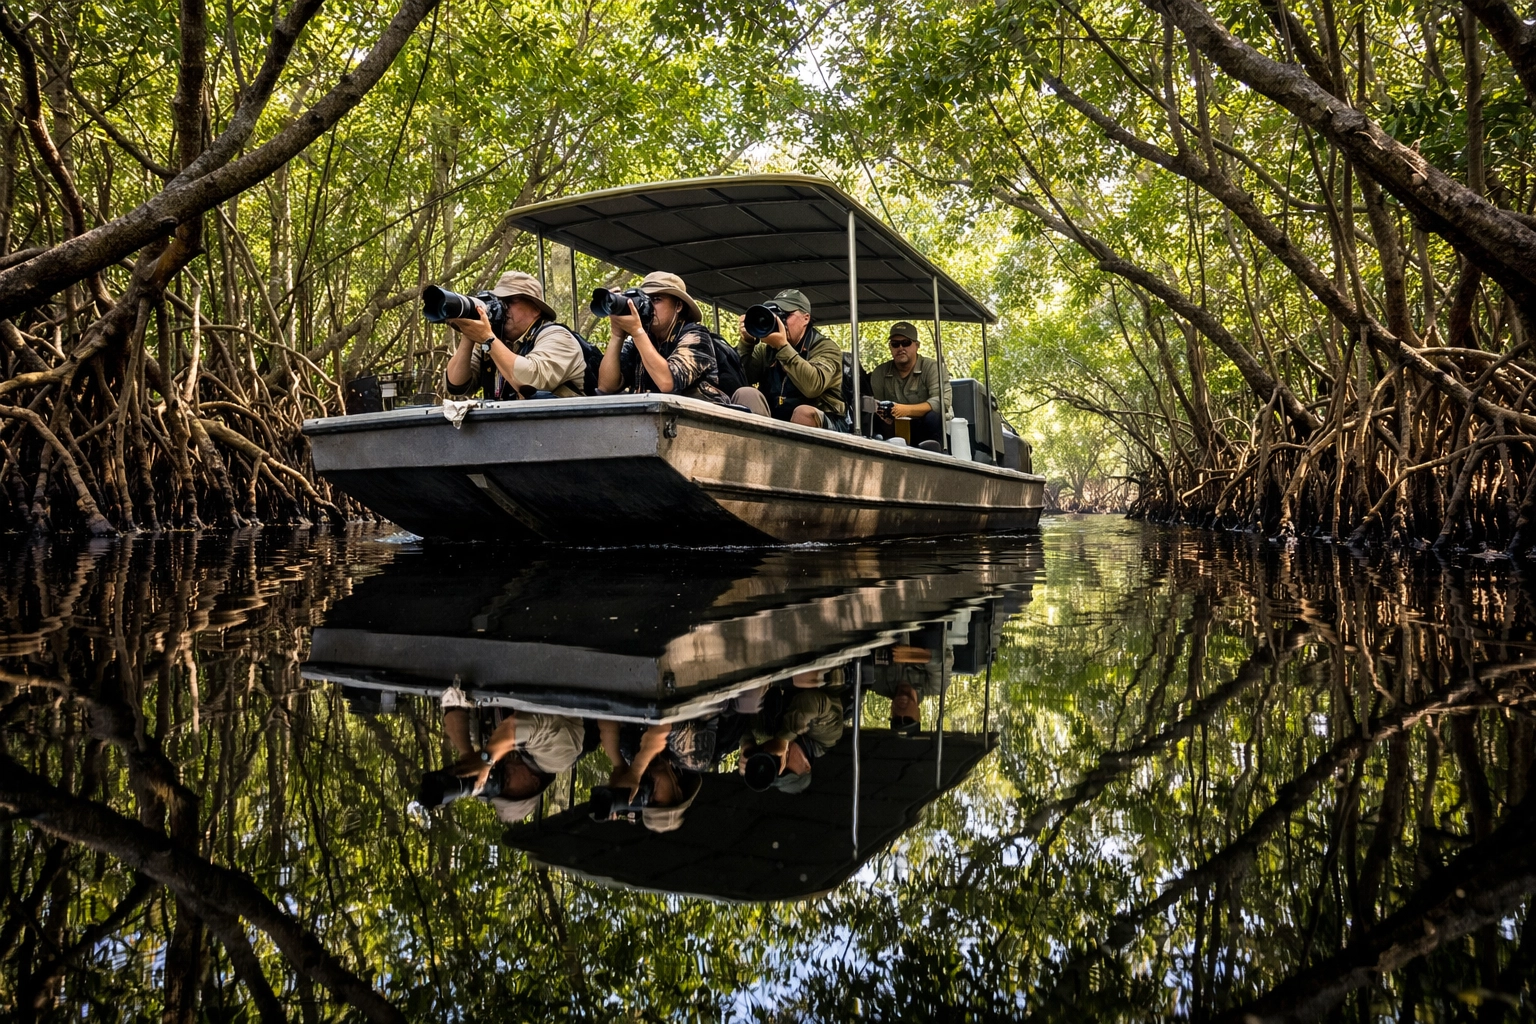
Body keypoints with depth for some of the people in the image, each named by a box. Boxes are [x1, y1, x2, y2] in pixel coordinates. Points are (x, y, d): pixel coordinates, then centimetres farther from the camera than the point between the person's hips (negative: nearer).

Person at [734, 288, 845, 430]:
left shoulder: (825, 347, -2)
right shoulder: (764, 349, 11)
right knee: (745, 394, -20)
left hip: (819, 426, -3)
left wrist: (782, 345, -25)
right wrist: (746, 341, -10)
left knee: (805, 412, -36)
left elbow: (813, 386, -24)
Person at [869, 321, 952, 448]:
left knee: (933, 417, -34)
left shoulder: (932, 367, -5)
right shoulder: (880, 373, 7)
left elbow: (943, 401, -18)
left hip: (928, 430, -2)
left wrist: (908, 410, -30)